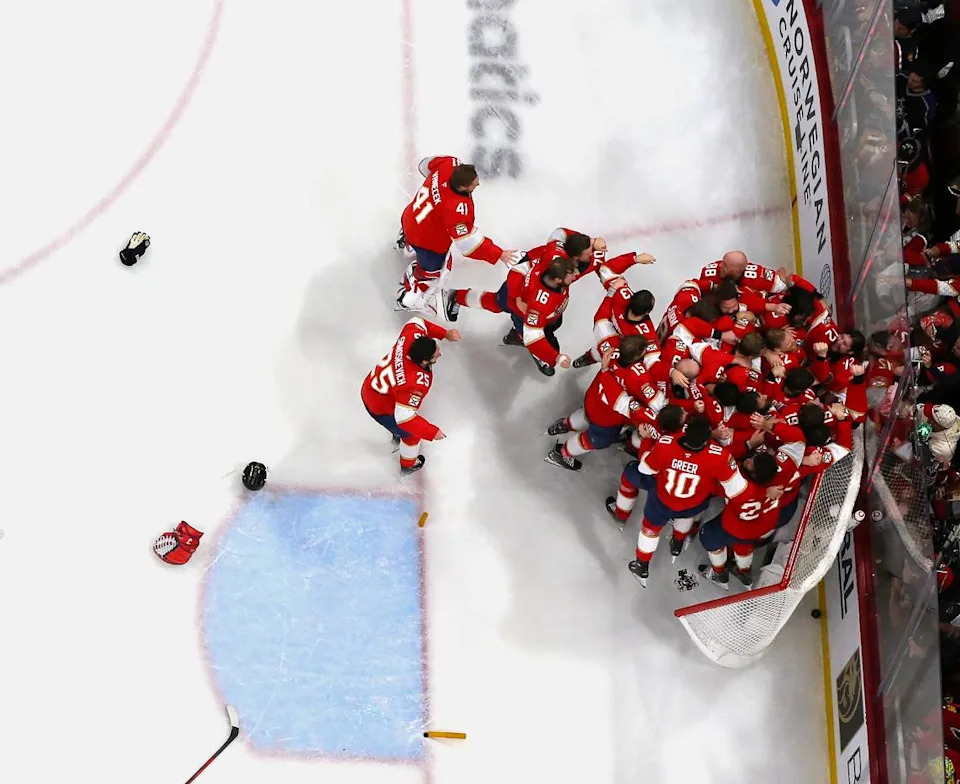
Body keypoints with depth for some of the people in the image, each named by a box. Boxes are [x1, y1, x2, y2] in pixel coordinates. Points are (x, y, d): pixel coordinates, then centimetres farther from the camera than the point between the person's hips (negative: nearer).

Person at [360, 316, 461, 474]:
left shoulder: (412, 336, -23)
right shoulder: (417, 383, -42)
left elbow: (417, 322, 0)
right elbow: (404, 416, -39)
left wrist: (445, 334, -7)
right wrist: (431, 432, -29)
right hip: (381, 408, -7)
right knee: (411, 432, 22)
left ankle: (397, 437, 68)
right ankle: (408, 465, 50)